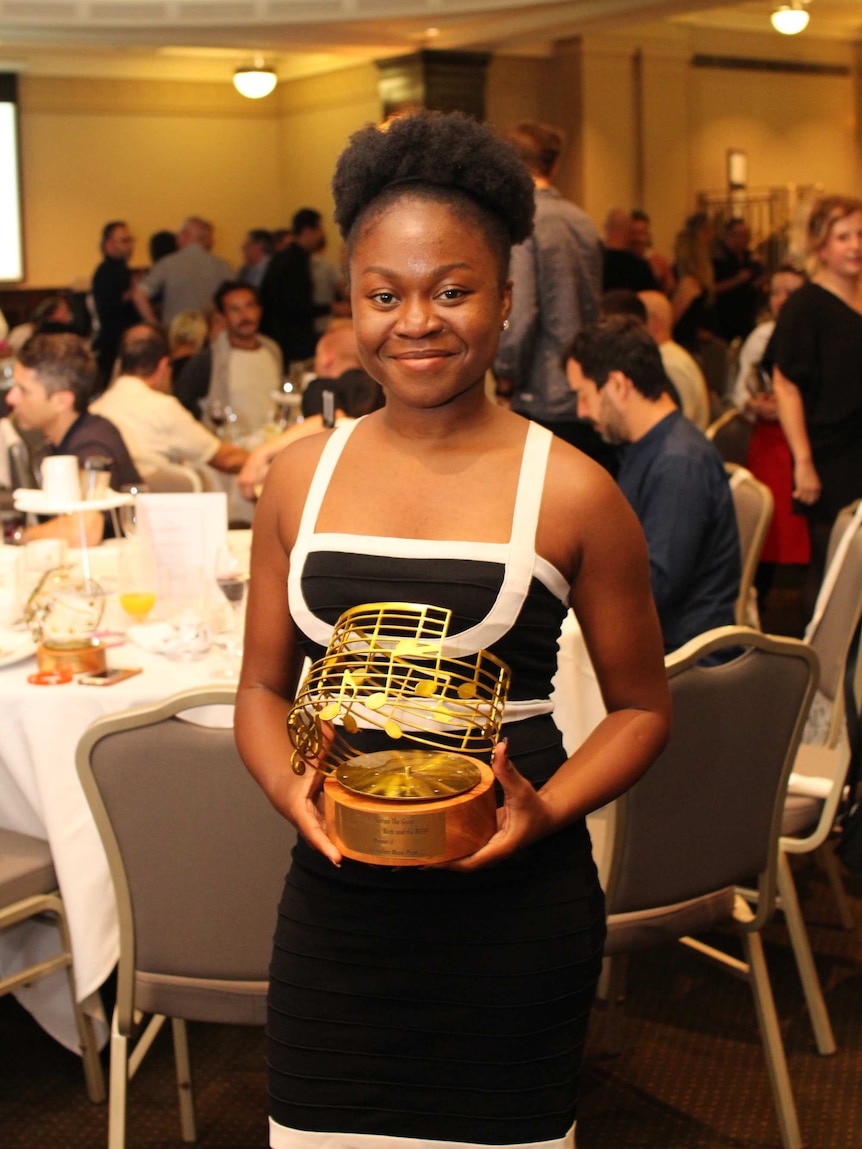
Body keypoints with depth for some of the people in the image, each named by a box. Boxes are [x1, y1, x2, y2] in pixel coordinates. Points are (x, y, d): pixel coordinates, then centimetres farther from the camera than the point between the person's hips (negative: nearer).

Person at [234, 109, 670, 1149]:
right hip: (337, 900, 3)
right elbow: (263, 687, 12)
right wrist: (292, 792, -8)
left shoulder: (570, 493, -5)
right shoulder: (301, 478, 4)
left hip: (515, 914, -2)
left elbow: (641, 709, 3)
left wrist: (545, 810, -14)